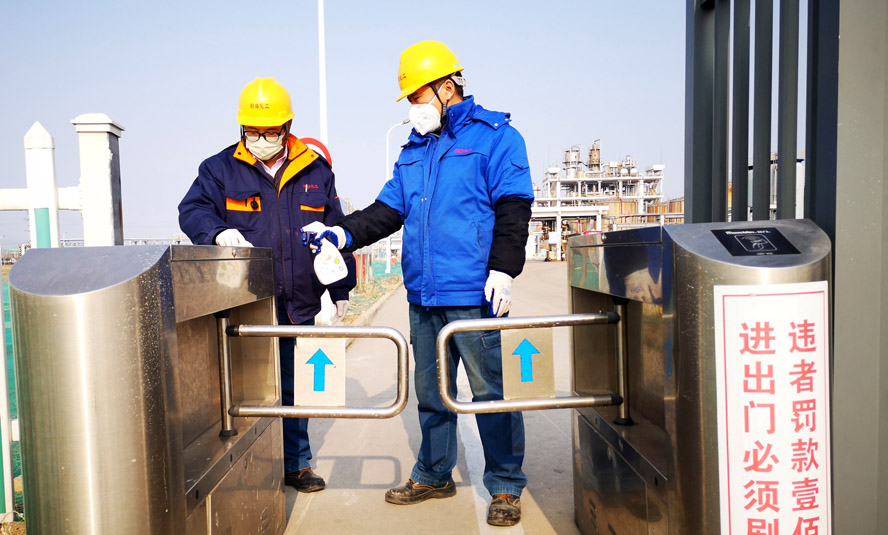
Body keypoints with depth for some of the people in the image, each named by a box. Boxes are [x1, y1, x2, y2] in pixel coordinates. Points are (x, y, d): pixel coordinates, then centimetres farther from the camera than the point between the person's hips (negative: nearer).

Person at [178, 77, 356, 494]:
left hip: (298, 306, 2)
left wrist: (341, 288, 10)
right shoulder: (220, 169, 5)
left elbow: (334, 232, 12)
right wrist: (218, 230, -24)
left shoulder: (315, 171, 10)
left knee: (291, 387, 11)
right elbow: (192, 210, 0)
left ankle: (295, 463, 26)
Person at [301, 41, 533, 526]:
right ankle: (434, 474, 32)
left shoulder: (494, 136, -1)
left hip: (473, 293, -7)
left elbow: (512, 208, -8)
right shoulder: (414, 149, 19)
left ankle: (506, 486, 17)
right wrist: (343, 233, 3)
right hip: (422, 292, 7)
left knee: (489, 391, 1)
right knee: (430, 391, 16)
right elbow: (389, 209, 17)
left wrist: (502, 268, -18)